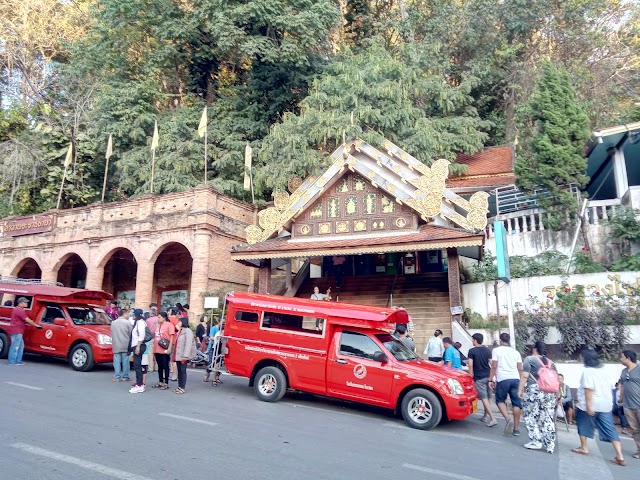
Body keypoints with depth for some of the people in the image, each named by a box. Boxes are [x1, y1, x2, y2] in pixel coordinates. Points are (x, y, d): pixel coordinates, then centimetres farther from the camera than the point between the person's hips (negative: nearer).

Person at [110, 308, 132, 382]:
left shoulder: (113, 323, 6)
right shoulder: (127, 322, -7)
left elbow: (112, 334, 9)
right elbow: (131, 334, -5)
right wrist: (130, 344, 9)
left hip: (116, 346, 3)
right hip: (125, 345, -3)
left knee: (117, 362, 6)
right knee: (125, 362, 3)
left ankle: (117, 377, 8)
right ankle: (125, 377, 8)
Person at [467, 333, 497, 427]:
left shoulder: (472, 351, -8)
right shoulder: (487, 350, 6)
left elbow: (470, 365, -11)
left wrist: (471, 377, -2)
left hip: (479, 378, -6)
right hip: (488, 376, 6)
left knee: (484, 398, -6)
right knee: (488, 398, 15)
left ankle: (493, 418, -13)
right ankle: (485, 416, 25)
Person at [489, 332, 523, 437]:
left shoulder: (496, 350, 5)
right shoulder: (515, 352, 17)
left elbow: (494, 366, -2)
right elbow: (520, 368, 13)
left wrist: (490, 380, 2)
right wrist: (521, 382, 21)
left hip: (503, 379, -3)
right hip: (515, 378, 4)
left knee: (500, 400, 10)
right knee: (516, 403, 6)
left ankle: (508, 419, -12)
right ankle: (516, 428, 8)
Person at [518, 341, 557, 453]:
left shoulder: (529, 359, -1)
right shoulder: (551, 362, 17)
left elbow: (524, 376, -8)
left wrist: (520, 390, -3)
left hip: (534, 391, -6)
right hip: (550, 393, 6)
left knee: (531, 417, 5)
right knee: (548, 419, 7)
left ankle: (536, 442, 3)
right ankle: (550, 445, 6)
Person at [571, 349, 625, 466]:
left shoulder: (587, 371, -16)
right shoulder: (603, 370, 9)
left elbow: (588, 389, -24)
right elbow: (609, 387, 16)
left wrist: (588, 405, -24)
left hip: (591, 404, -7)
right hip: (605, 404, 7)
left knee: (583, 425, 14)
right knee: (610, 429, 5)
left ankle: (583, 448, 23)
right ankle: (620, 456, -3)